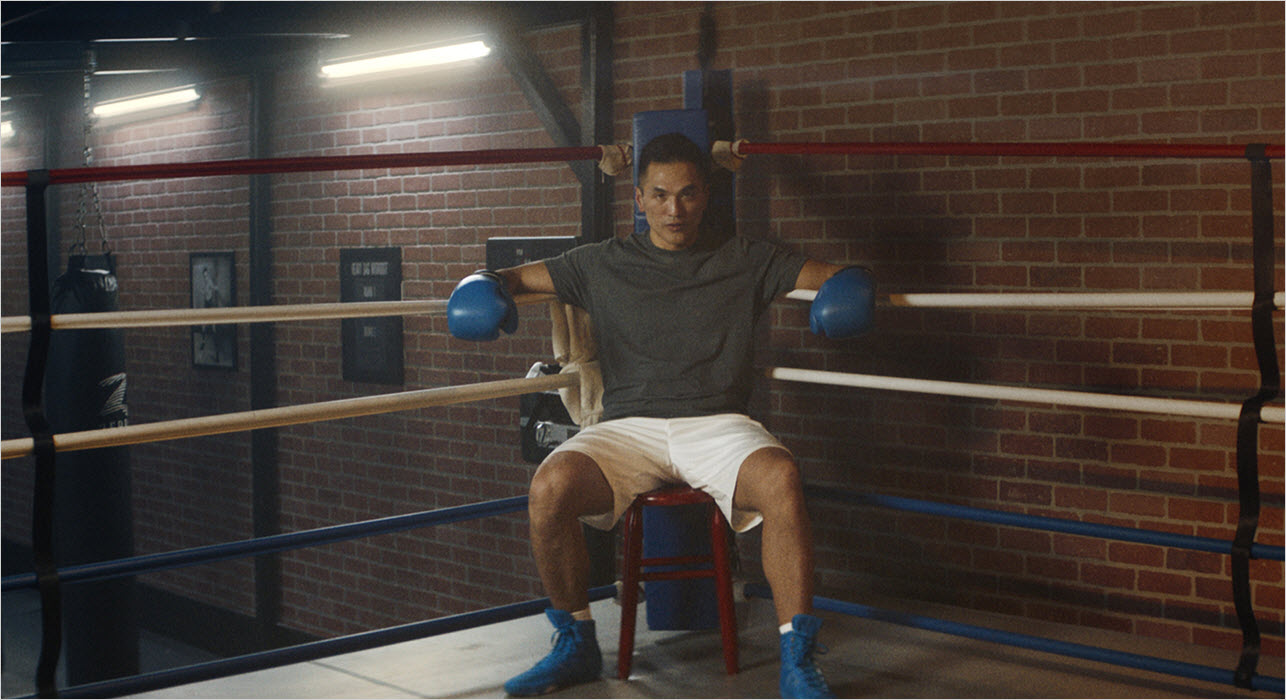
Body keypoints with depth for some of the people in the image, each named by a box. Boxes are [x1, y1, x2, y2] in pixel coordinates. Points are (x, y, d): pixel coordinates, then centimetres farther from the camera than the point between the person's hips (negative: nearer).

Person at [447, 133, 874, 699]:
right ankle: (575, 645, -5)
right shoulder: (603, 264, 17)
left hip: (717, 424, -1)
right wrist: (484, 287, -2)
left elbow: (830, 276, 13)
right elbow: (519, 278, 21)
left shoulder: (745, 261, 14)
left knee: (780, 477, -35)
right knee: (550, 486, -29)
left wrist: (847, 289, -10)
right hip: (628, 425, 1)